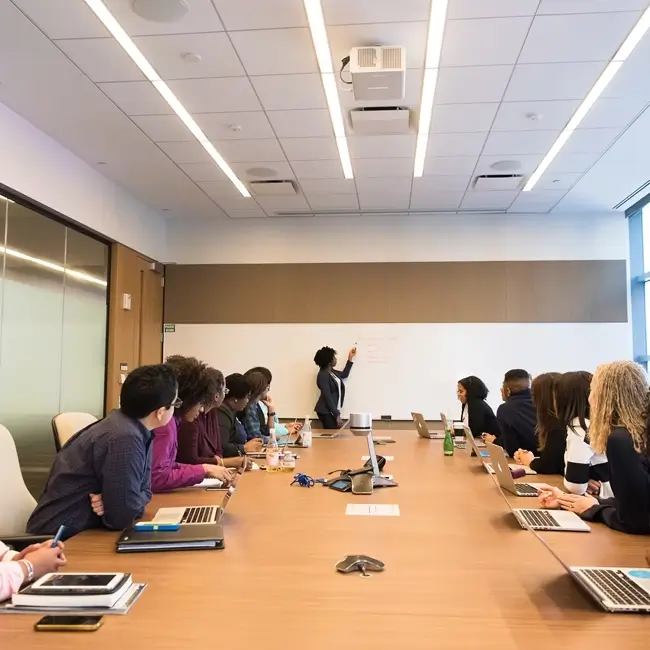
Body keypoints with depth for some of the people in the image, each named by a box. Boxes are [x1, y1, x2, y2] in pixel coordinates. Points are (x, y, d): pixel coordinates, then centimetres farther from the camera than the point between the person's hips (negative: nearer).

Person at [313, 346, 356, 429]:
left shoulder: (331, 371, 9)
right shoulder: (323, 375, -18)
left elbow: (344, 374, 29)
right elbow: (327, 397, -22)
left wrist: (350, 358, 26)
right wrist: (337, 415, -22)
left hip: (332, 410, 9)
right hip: (326, 412, -9)